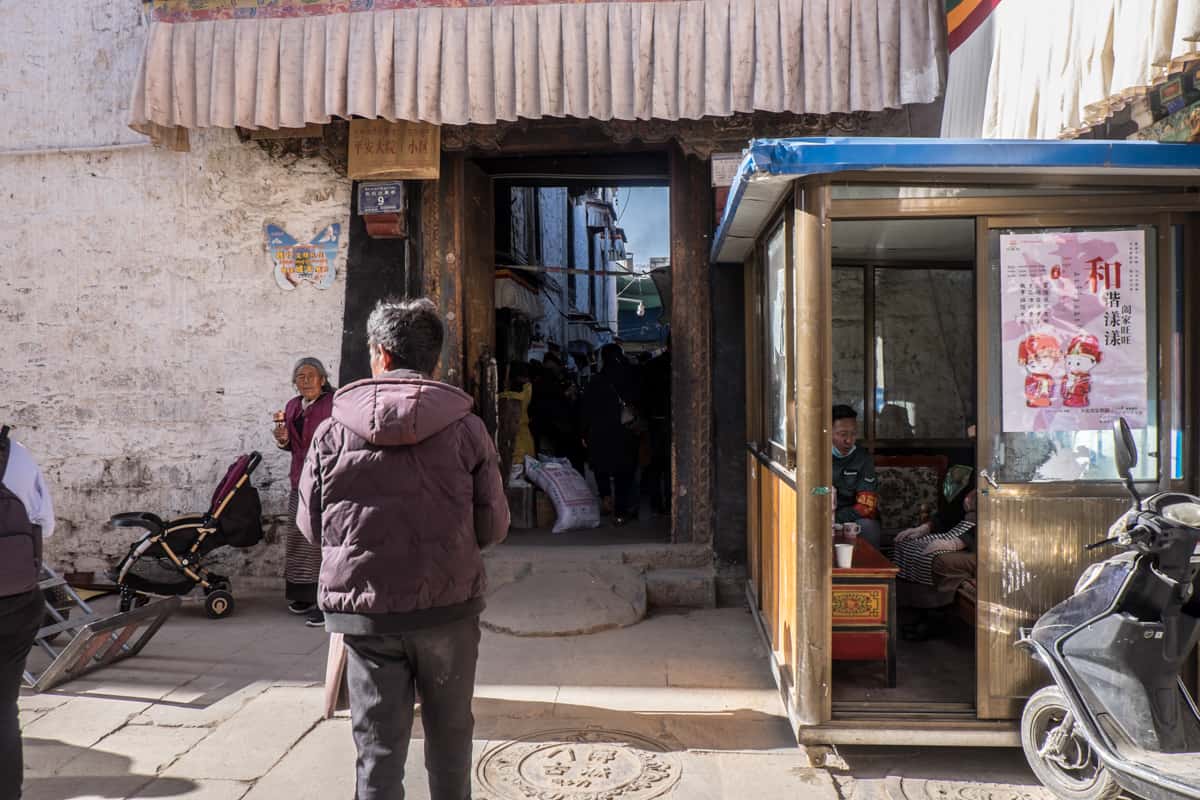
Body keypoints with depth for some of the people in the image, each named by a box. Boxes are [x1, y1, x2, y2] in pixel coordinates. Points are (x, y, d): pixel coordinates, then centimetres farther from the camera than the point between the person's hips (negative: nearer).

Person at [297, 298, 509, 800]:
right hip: (448, 608, 0)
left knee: (377, 745, 10)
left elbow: (311, 526, 2)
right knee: (449, 734, 19)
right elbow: (493, 527, -4)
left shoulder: (334, 430, -5)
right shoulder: (465, 427, -7)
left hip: (364, 610, 0)